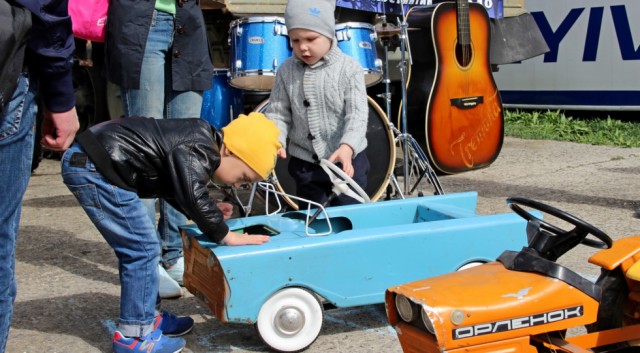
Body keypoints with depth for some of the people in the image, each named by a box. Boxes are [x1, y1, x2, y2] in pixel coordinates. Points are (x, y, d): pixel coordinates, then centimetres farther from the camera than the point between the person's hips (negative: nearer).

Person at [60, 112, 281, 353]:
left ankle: (148, 316, 30)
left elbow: (170, 185, 24)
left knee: (135, 248, 18)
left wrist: (208, 212, 12)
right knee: (142, 249, -5)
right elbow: (194, 198, -27)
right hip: (93, 169, -11)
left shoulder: (199, 141, 13)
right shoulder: (196, 151, -18)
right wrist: (226, 236, -15)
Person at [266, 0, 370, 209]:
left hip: (347, 160, -3)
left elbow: (357, 114, -19)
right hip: (304, 162, 3)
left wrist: (347, 147, -36)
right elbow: (278, 113, -1)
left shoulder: (349, 69, -13)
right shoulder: (286, 71, -3)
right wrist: (275, 141, -20)